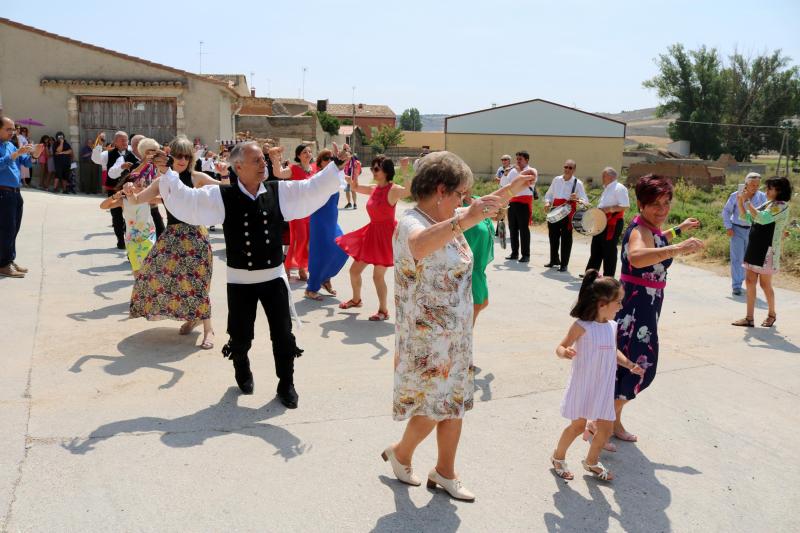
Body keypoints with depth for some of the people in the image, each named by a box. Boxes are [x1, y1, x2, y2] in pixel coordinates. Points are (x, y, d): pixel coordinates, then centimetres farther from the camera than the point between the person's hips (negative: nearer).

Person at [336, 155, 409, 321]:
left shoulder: (394, 190, -15)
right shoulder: (374, 189, 7)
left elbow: (412, 190, -32)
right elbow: (355, 187, 24)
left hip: (385, 234, -8)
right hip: (372, 232, 8)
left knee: (378, 276, -5)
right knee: (354, 269, 16)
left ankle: (383, 311, 13)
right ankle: (356, 299, 40)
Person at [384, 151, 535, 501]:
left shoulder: (447, 221, 6)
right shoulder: (412, 223, -21)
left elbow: (483, 208, 27)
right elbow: (418, 246, -48)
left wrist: (513, 187, 18)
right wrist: (463, 221, -59)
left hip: (456, 335, 9)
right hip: (426, 338, -8)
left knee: (454, 405, 14)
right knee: (433, 408, 1)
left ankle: (444, 473, 29)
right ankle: (400, 454, 29)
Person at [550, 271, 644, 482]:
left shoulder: (612, 326, 2)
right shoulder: (582, 326, -17)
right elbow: (560, 347, -13)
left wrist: (630, 365, 11)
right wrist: (565, 352, -35)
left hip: (604, 388, 6)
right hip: (582, 387, -6)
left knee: (605, 429, 9)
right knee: (578, 425, 4)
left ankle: (592, 462, 34)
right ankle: (558, 457, 29)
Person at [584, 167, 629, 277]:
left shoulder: (619, 188, -12)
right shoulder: (606, 188, 18)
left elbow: (625, 205, -20)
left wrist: (609, 209, -25)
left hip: (613, 223, -10)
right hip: (602, 222, 10)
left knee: (609, 250, -3)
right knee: (596, 248, 12)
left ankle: (608, 277, 4)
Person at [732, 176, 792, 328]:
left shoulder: (781, 206, -12)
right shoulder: (767, 204, 12)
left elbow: (762, 218, -26)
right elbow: (746, 218, 14)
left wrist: (747, 201, -22)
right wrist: (740, 203, -1)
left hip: (767, 251, -7)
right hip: (754, 248, 7)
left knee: (765, 284, 4)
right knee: (750, 282, 5)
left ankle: (771, 314, 25)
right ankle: (749, 318, 9)